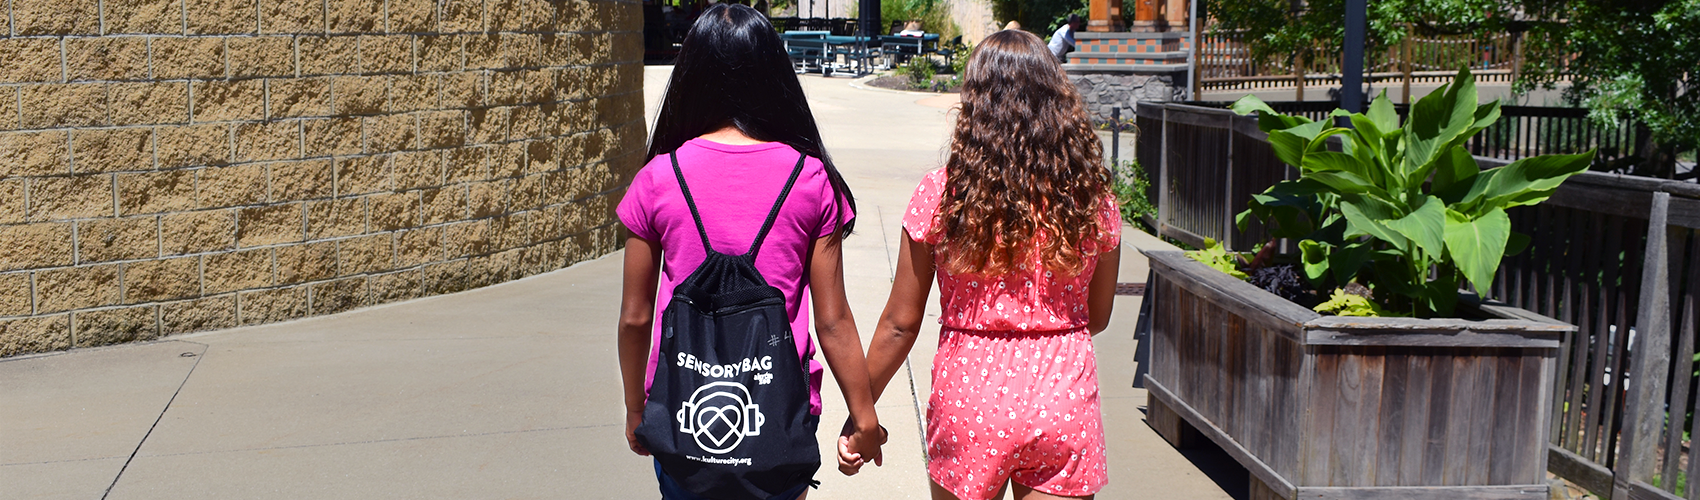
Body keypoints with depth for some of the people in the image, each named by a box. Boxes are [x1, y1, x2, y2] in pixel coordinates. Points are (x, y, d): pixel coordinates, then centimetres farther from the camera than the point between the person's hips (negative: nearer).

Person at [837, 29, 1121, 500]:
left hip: (970, 399, -1)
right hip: (1065, 398, 1)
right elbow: (1098, 317, 9)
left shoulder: (941, 194, -10)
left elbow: (900, 324, -5)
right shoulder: (1092, 197, -3)